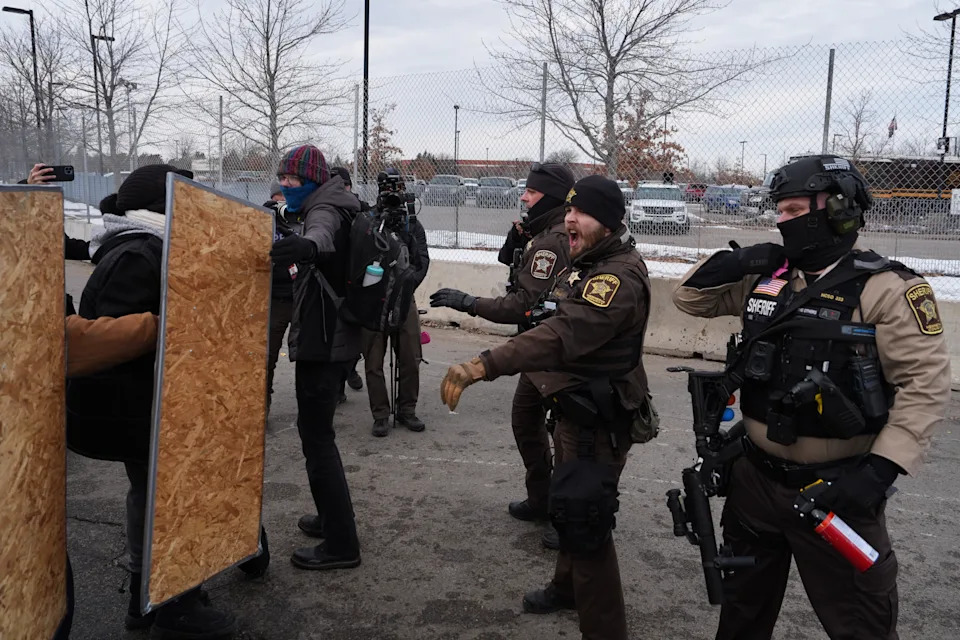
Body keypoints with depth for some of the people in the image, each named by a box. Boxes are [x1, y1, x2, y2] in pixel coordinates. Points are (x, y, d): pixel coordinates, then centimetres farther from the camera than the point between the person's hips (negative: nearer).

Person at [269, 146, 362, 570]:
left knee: (317, 436, -8)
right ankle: (331, 518, 33)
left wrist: (306, 246, -62)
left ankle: (341, 544, -2)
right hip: (334, 340, 11)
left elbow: (323, 233, -42)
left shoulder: (325, 211, -16)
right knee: (314, 430, 20)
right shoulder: (329, 209, 16)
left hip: (322, 344, -11)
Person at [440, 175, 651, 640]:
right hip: (575, 408, 10)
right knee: (568, 506, 26)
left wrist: (483, 366, -47)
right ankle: (569, 586, 48)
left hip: (599, 420, -10)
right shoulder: (587, 265, 8)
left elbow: (563, 335, -40)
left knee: (583, 522, -4)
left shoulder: (619, 277, -26)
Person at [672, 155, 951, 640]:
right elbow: (690, 298, 13)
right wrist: (727, 264, -7)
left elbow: (925, 384, -17)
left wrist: (880, 470, -26)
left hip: (835, 488, -5)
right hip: (755, 478, 6)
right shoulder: (763, 278, 3)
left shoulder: (886, 290, -14)